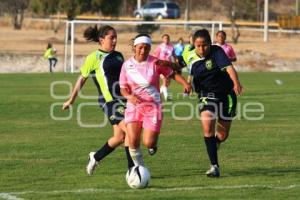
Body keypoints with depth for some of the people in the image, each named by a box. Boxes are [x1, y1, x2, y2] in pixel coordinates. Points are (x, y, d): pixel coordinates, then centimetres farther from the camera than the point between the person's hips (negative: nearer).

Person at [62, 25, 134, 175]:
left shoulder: (118, 56, 14)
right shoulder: (94, 58, -3)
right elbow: (82, 79, 6)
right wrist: (71, 100, 12)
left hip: (124, 99, 7)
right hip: (110, 101, -7)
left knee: (120, 137, 5)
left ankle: (95, 157, 24)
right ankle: (133, 167, -11)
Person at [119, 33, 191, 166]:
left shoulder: (155, 63, -6)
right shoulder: (127, 65, -1)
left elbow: (173, 74, 2)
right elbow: (123, 88, 2)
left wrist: (185, 83, -16)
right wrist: (129, 96, -20)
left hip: (153, 107, -2)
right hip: (134, 106, 2)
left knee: (148, 143, -10)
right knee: (133, 142, -10)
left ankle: (153, 144, 29)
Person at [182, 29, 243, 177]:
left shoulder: (217, 52, -19)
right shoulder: (190, 57, -6)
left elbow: (229, 67, -36)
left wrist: (236, 83, -51)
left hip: (226, 94, -2)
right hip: (206, 95, 2)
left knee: (222, 135, 7)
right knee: (207, 128, -21)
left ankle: (214, 143, 45)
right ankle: (215, 166, -15)